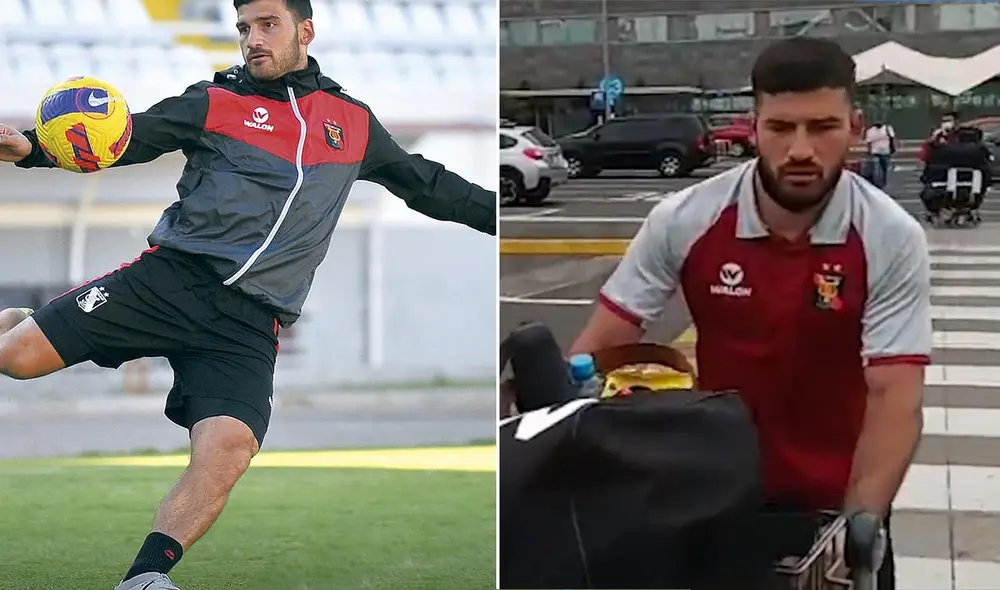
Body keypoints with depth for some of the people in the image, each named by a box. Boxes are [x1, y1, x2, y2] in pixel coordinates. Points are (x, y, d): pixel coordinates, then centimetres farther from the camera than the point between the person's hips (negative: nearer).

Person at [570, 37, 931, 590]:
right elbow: (599, 351, -8)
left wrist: (858, 524, -35)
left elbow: (894, 396, -22)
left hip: (837, 495, -1)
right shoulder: (683, 221, -15)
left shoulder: (892, 240, -18)